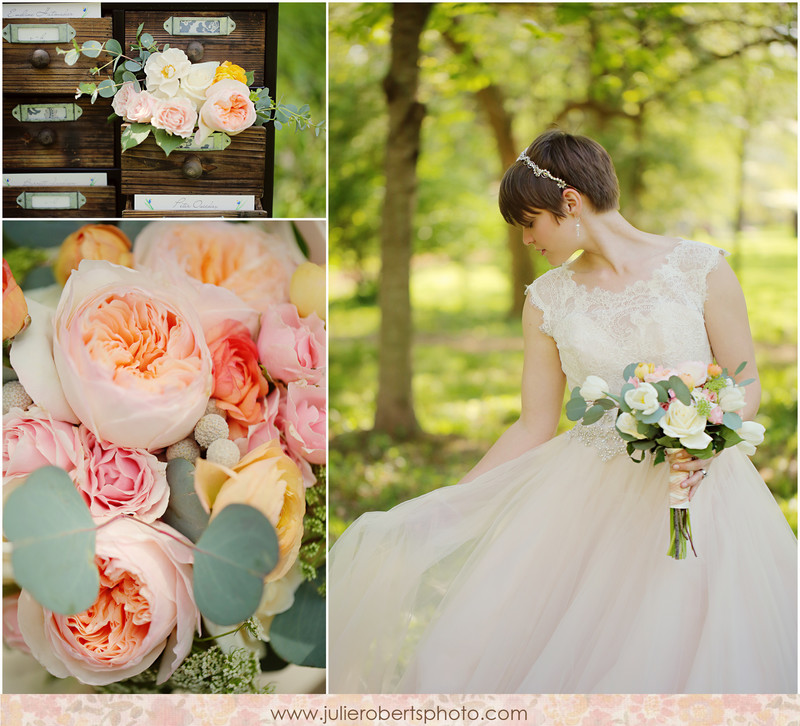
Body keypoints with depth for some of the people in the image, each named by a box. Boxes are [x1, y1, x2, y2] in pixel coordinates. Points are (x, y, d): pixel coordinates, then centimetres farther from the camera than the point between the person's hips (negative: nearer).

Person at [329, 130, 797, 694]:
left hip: (694, 487, -3)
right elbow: (534, 428, 9)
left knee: (667, 661, -10)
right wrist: (445, 506, 6)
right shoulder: (548, 299, 7)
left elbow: (747, 386, 2)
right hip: (586, 493, 3)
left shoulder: (701, 268, -3)